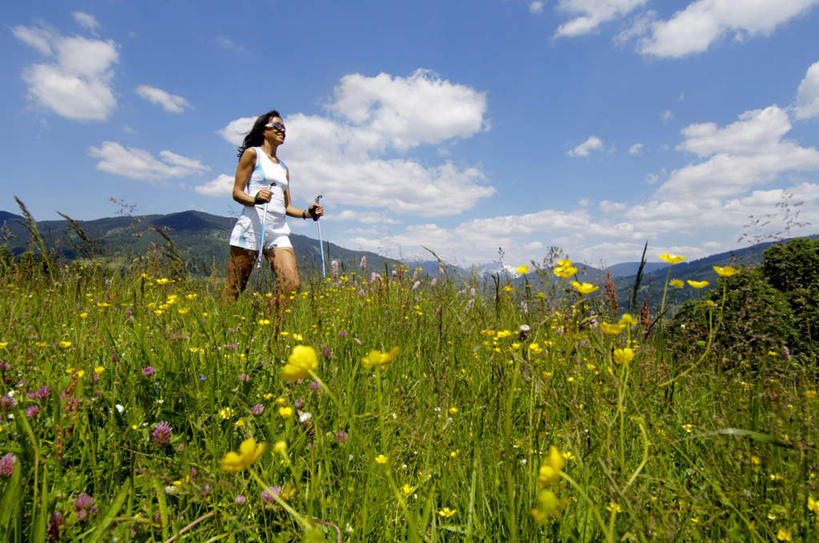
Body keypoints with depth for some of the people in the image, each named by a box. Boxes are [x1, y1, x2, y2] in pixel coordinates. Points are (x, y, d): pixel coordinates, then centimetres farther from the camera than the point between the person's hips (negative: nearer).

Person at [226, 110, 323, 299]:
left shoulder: (283, 168, 25)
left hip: (279, 232, 5)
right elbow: (237, 192, 1)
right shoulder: (252, 153, 8)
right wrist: (255, 199, -20)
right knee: (234, 291, -5)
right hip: (252, 227, -5)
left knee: (293, 285, -11)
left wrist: (307, 213, 3)